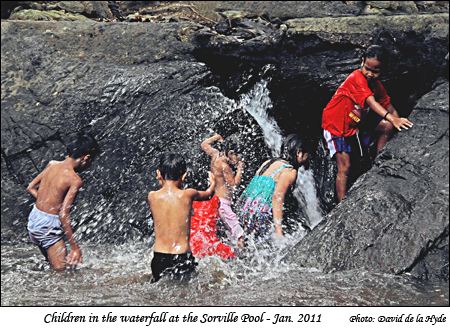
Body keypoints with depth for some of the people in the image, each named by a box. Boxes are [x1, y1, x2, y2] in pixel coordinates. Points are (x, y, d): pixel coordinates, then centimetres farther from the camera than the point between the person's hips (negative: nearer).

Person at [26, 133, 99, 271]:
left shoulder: (52, 164, 2)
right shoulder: (75, 180, -18)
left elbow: (31, 188, 11)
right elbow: (63, 214, -23)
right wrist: (75, 247, -21)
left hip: (33, 218, 8)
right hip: (49, 226, -8)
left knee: (52, 265, 23)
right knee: (61, 270, 0)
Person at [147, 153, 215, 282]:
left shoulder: (152, 196, -2)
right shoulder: (188, 194, -4)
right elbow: (207, 194, 19)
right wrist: (213, 184, 40)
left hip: (159, 258, 2)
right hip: (182, 258, -2)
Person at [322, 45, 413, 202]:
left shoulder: (377, 86, 1)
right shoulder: (357, 78, -26)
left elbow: (389, 107, 2)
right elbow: (371, 103, -37)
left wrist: (401, 124, -12)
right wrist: (393, 119, -47)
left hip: (355, 124, 7)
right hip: (335, 124, -7)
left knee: (387, 126, -7)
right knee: (345, 168, -11)